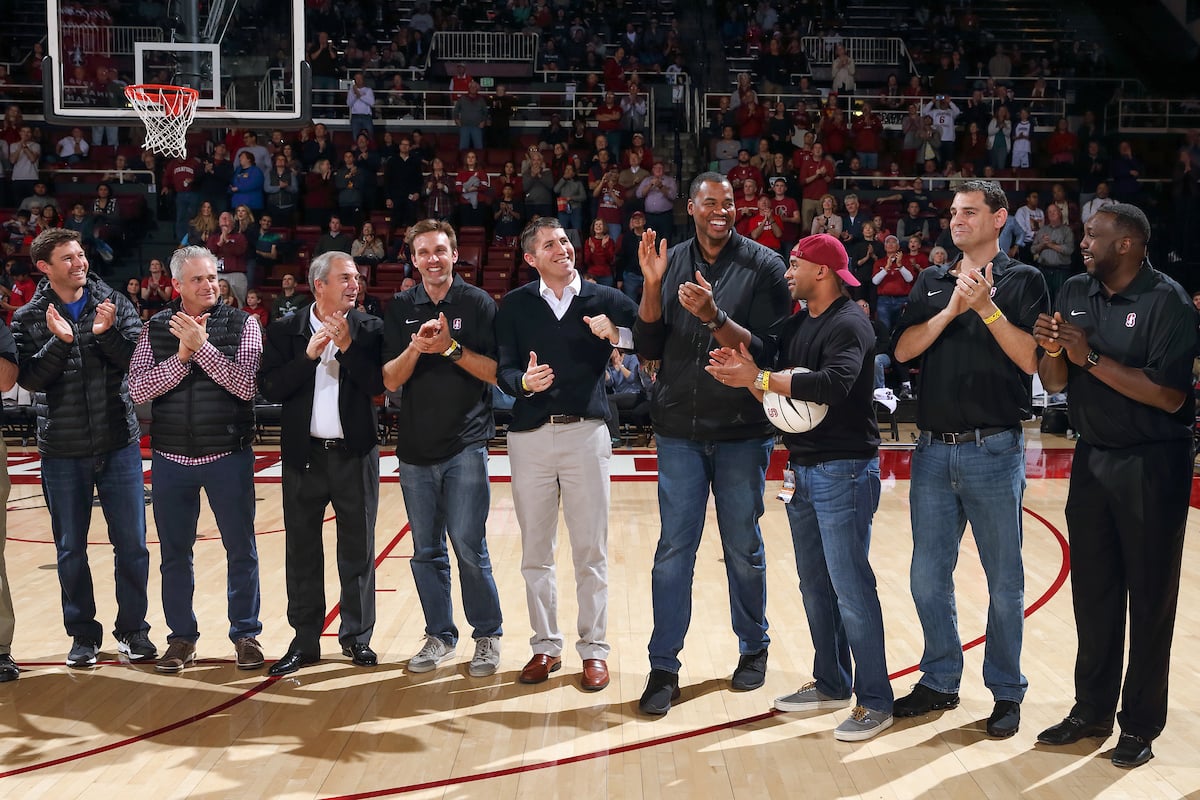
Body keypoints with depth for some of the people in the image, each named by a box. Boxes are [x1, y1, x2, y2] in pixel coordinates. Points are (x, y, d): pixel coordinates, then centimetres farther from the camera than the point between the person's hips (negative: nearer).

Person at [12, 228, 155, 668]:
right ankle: (83, 633, 23)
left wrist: (106, 333, -22)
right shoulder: (29, 318, 0)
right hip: (63, 451, 0)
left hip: (119, 445, 0)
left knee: (132, 543, 5)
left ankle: (132, 628, 20)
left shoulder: (114, 304, 1)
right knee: (71, 549, 9)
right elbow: (28, 377, -10)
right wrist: (58, 341, -23)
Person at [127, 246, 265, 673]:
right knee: (175, 553, 11)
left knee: (241, 550, 5)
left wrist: (202, 347, -20)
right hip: (171, 458, 2)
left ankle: (246, 634, 19)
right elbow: (138, 389, -7)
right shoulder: (155, 329, 3)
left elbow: (246, 385, -15)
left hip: (228, 456, -2)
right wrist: (182, 356, -17)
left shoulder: (242, 325, -3)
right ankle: (181, 636, 24)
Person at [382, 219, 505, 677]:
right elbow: (391, 380, 2)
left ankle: (488, 636, 10)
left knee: (469, 546, -5)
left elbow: (496, 373, -6)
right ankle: (439, 635, 23)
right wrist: (415, 348, -16)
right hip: (415, 447, 4)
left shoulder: (477, 304, -1)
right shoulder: (401, 309, 8)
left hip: (465, 445, -4)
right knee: (426, 551, 10)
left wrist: (450, 347, -17)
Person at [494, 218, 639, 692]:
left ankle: (594, 649, 14)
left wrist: (616, 334, -16)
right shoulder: (515, 305, 5)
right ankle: (546, 647, 21)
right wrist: (524, 382, -22)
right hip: (529, 437, 1)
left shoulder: (604, 299, 5)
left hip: (586, 433, -1)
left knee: (591, 552, 3)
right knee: (535, 552, 8)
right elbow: (502, 369, -1)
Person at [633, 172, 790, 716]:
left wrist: (713, 316, -23)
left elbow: (768, 352, -11)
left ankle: (753, 648, 29)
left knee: (743, 548, 10)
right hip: (679, 430, 2)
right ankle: (664, 668, 9)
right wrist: (652, 286, -11)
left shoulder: (763, 266, -4)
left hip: (743, 431, -2)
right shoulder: (671, 263, 5)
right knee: (673, 551, 2)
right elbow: (649, 349, 1)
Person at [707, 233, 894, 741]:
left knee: (851, 588, -6)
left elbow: (833, 383, -30)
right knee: (815, 585, 15)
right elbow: (777, 394, 11)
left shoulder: (849, 324, -13)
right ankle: (831, 684, 27)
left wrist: (758, 378, -23)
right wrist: (745, 372, -9)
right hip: (802, 468, 9)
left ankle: (875, 702, 4)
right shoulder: (796, 325, 13)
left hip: (843, 471, -9)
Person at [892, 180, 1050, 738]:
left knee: (1004, 582, 6)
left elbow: (1030, 358, -11)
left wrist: (986, 306, -19)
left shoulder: (1021, 280, 0)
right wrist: (951, 309, -11)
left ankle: (1006, 692, 19)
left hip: (993, 451, -4)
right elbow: (903, 350, -1)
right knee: (928, 579, 10)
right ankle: (940, 681, 26)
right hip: (933, 450, 4)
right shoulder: (931, 283, 12)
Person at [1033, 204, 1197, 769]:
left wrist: (1092, 357, -22)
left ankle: (1140, 724, 16)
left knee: (1149, 596, 5)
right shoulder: (1075, 293, 4)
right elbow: (1055, 384, 6)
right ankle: (1092, 710, 25)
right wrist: (1052, 349, -15)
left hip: (1151, 463, -6)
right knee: (1093, 590, 12)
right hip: (1092, 457, 6)